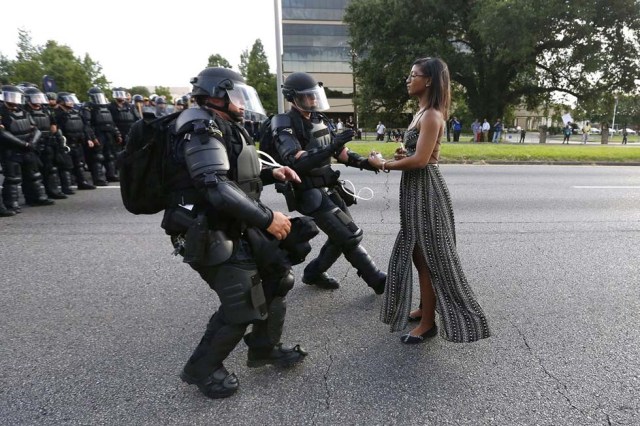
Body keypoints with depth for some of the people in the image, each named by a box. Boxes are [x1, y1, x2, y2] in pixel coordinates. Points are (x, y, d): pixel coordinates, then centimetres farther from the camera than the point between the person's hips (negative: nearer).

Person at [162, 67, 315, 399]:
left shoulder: (225, 128, 15)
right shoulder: (202, 130, -17)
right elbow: (217, 188, -30)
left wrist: (270, 173, 7)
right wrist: (267, 218, -27)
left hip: (237, 228, 10)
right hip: (212, 236, -10)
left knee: (277, 277, 13)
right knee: (242, 305, -8)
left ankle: (264, 349, 30)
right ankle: (202, 369, 16)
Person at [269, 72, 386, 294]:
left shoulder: (318, 120, 10)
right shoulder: (285, 126, -14)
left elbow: (338, 151, 15)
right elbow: (296, 162, -29)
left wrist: (363, 162, 1)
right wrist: (331, 147, -37)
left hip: (328, 189, 8)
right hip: (310, 194, -8)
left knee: (342, 236, 13)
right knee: (350, 236, -8)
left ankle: (313, 273, 30)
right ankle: (378, 280, 6)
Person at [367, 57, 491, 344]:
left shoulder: (431, 115, -16)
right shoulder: (422, 112, 14)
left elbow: (420, 159, -24)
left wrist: (383, 165, -14)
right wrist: (402, 155, -1)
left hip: (425, 190, -10)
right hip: (416, 189, 10)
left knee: (428, 257, -1)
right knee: (418, 254, 17)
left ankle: (428, 323, 12)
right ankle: (424, 308, 32)